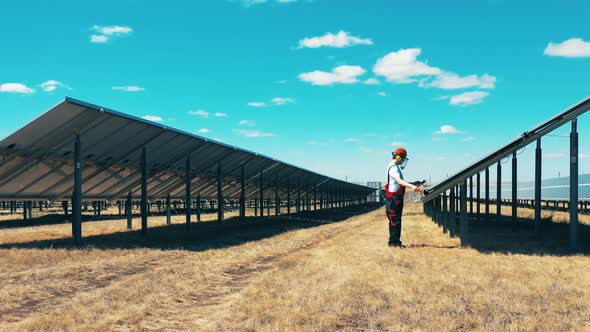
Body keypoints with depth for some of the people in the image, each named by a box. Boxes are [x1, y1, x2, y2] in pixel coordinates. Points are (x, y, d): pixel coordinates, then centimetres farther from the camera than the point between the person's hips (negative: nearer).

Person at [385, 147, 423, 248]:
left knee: (397, 220, 12)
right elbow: (399, 181, -32)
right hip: (393, 198, -11)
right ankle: (394, 241, -4)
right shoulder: (393, 167, -16)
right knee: (395, 220, -8)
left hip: (397, 198, 11)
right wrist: (412, 186, -44)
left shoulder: (396, 167, 18)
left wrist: (415, 187, 28)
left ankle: (395, 241, 17)